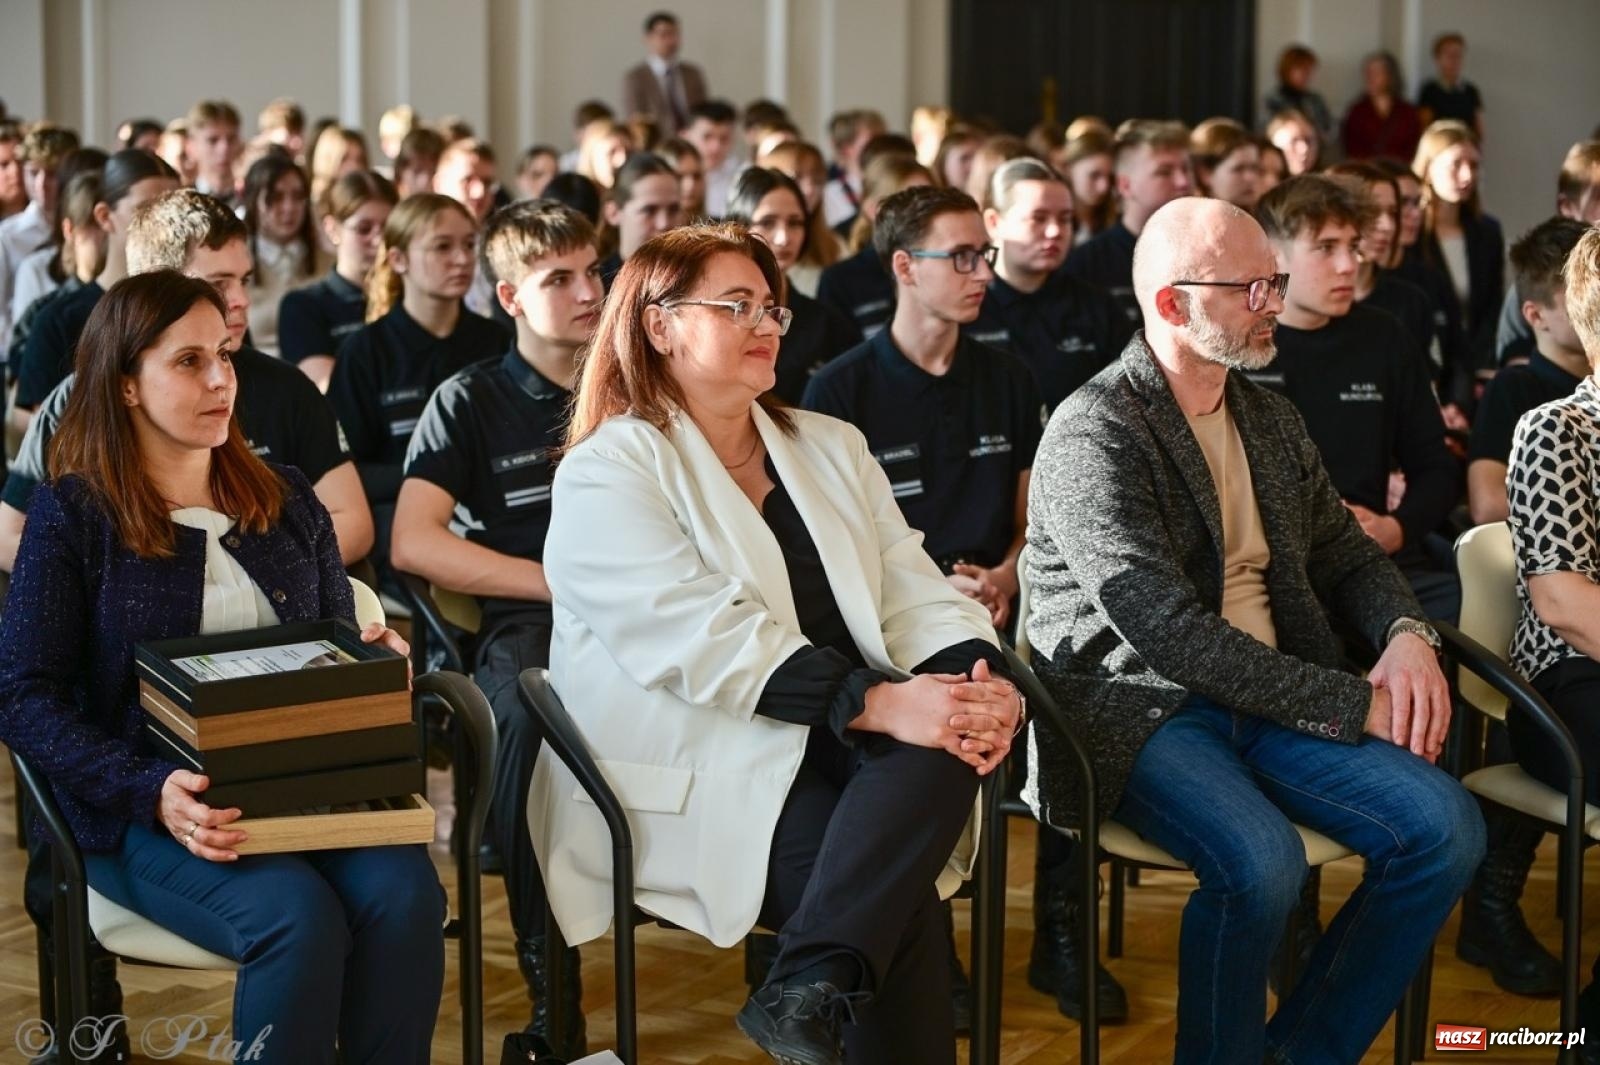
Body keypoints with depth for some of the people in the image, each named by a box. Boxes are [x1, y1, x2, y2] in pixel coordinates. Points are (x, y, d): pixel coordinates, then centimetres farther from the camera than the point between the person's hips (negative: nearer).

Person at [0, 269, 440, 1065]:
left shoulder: (286, 500, 14)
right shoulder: (74, 513, 0)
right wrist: (149, 790, -21)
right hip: (146, 805, -4)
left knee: (404, 896, -27)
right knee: (298, 918, -31)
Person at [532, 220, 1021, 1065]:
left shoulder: (830, 448, 19)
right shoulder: (608, 474, -4)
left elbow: (915, 593, 10)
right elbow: (706, 641, -17)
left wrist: (980, 681, -13)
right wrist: (878, 704, -27)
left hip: (837, 744, 6)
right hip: (693, 776, -6)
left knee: (953, 733, -28)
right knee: (902, 895, -28)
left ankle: (808, 987, -30)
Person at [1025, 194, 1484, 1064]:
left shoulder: (1271, 420, 14)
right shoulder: (1092, 436, -11)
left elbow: (1347, 554, 22)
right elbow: (1167, 630, -20)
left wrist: (1406, 634, -3)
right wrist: (1354, 704, -20)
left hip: (1271, 697, 7)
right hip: (1139, 709, -7)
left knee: (1447, 827, -15)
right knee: (1262, 861, -34)